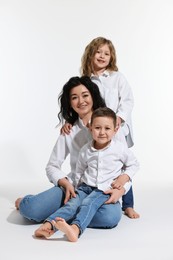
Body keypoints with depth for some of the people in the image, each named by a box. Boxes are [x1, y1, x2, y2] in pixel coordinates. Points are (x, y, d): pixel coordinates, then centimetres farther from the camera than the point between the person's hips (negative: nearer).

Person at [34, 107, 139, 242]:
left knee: (88, 204, -32)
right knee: (73, 203, -24)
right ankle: (48, 225, -42)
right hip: (85, 186, 3)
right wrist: (77, 188, 14)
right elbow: (79, 171, 19)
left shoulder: (120, 148, -3)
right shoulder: (85, 150, 5)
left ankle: (75, 228, -56)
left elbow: (134, 164, 11)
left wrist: (124, 177, -4)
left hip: (105, 190, -3)